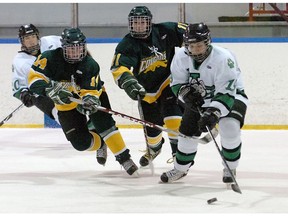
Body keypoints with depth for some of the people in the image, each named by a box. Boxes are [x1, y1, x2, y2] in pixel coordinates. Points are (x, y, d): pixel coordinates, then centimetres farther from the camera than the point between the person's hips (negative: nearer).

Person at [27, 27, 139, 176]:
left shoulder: (90, 65, -23)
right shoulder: (51, 58, -23)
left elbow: (91, 91, -28)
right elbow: (34, 78, -28)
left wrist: (89, 100, -51)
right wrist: (50, 90, -45)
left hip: (93, 95, -1)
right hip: (66, 104, 1)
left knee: (104, 124, -24)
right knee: (81, 142, -7)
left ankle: (124, 158, -18)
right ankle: (100, 143, 25)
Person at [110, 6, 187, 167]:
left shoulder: (164, 31, -17)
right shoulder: (127, 45, -20)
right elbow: (118, 68, -35)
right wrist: (127, 81, -54)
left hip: (168, 81, -2)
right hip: (146, 89, 2)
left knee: (172, 115, -24)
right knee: (151, 124, 13)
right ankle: (154, 147, 47)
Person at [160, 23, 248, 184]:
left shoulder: (223, 58, -34)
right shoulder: (181, 57, -18)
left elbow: (226, 92, -35)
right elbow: (177, 83, -5)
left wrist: (213, 113, -45)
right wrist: (186, 93, -26)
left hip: (231, 96, -5)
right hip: (199, 99, 5)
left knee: (230, 128, -27)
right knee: (188, 131, 2)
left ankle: (230, 169, -5)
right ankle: (180, 168, 27)